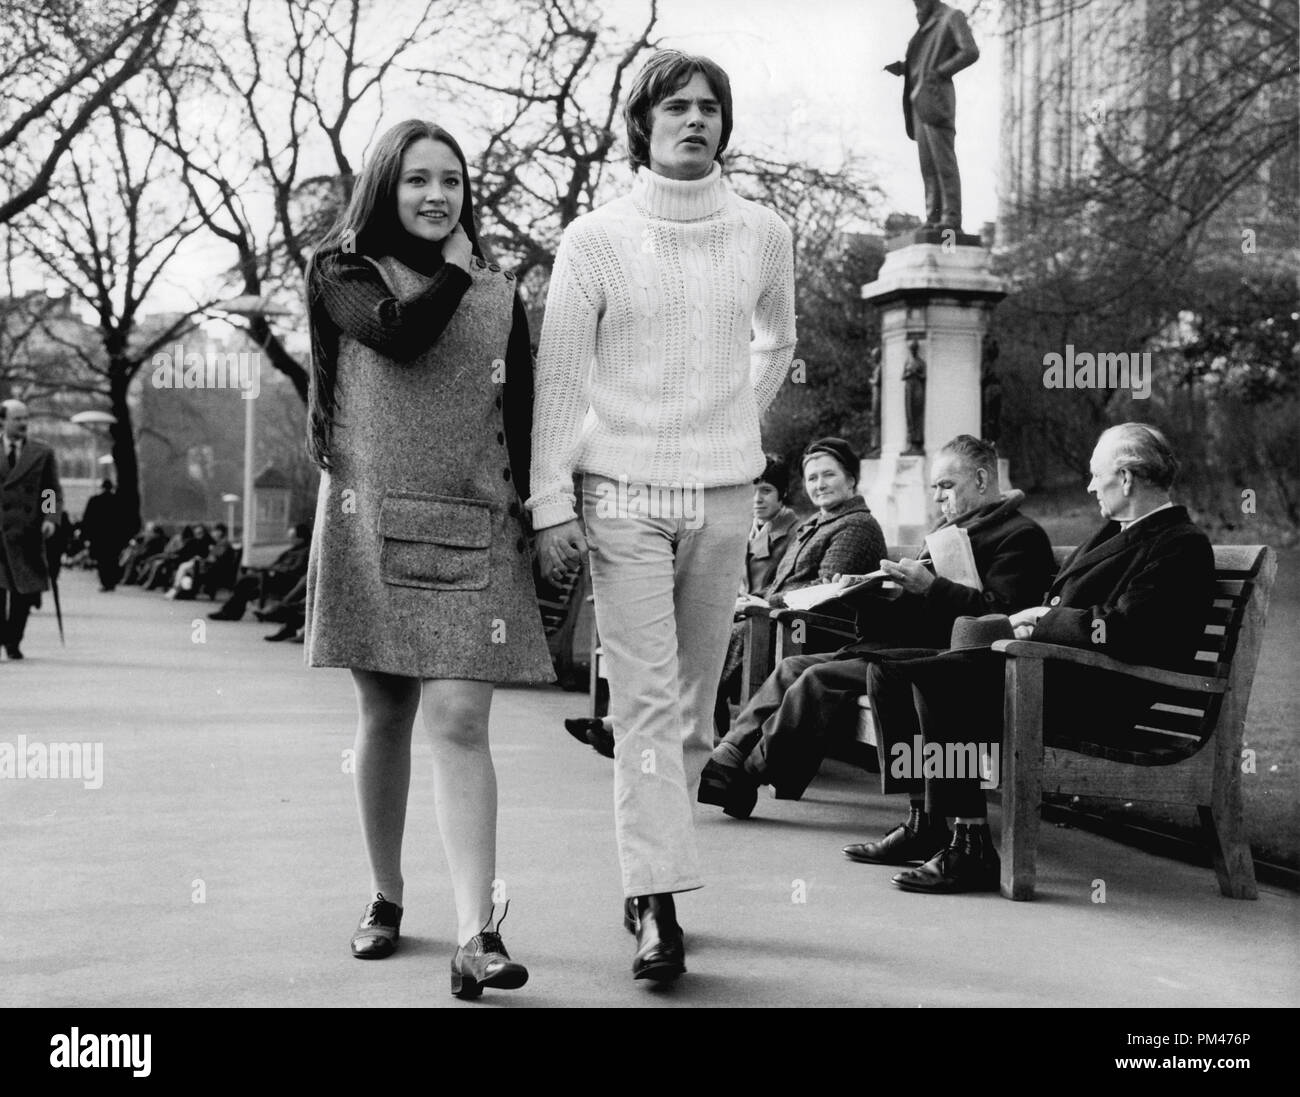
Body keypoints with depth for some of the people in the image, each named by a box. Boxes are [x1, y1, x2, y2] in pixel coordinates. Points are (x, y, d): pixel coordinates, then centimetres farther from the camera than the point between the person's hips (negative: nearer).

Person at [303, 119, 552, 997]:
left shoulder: (499, 294, 11)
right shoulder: (343, 274, 6)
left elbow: (523, 421, 10)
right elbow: (400, 334, -16)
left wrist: (541, 520, 2)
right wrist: (454, 269, 0)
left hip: (475, 528, 0)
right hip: (371, 521, 0)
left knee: (459, 720, -12)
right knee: (385, 716, 9)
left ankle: (478, 935, -17)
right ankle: (386, 899, 27)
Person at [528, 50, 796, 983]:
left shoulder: (763, 235, 6)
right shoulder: (596, 239, -2)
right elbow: (559, 373, -3)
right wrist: (552, 502, -8)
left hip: (726, 495, 3)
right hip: (623, 494, -3)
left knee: (695, 703, 8)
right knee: (646, 699, -9)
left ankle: (650, 873, 21)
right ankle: (658, 904, -9)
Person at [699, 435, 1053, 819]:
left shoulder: (1021, 535, -4)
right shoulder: (950, 527, 25)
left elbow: (998, 612, -19)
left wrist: (929, 585, -24)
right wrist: (860, 593, 7)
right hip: (903, 646, 10)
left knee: (820, 680, -23)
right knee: (793, 667, -4)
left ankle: (746, 777, -17)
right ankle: (724, 762, -11)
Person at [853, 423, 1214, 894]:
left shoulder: (1183, 545, -9)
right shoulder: (1115, 531, 23)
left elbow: (1124, 632, -23)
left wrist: (1043, 620, -10)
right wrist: (1032, 619, 3)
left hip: (1090, 695, -10)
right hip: (1044, 660, 11)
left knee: (934, 679, -29)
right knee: (888, 670, 4)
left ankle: (970, 848, -24)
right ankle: (927, 823, 6)